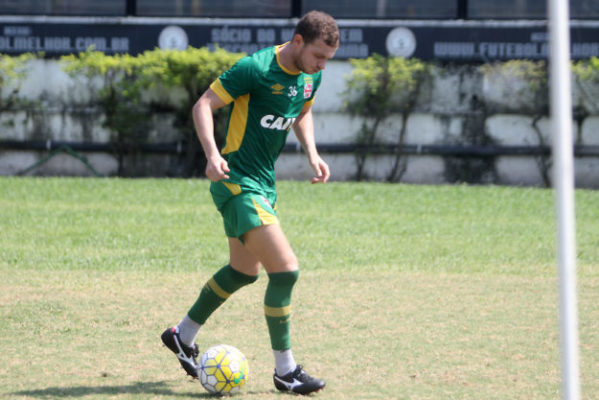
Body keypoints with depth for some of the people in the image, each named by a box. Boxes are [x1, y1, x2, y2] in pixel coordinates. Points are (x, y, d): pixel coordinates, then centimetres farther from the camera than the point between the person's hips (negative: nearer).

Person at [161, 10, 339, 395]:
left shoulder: (310, 76, 4)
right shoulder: (256, 68, -21)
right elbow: (204, 106, -18)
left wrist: (313, 154, 7)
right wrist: (213, 154, -31)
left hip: (264, 183, 10)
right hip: (236, 181, -10)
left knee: (244, 271, 22)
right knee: (285, 269, -15)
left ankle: (183, 335, 42)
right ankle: (285, 371, -5)